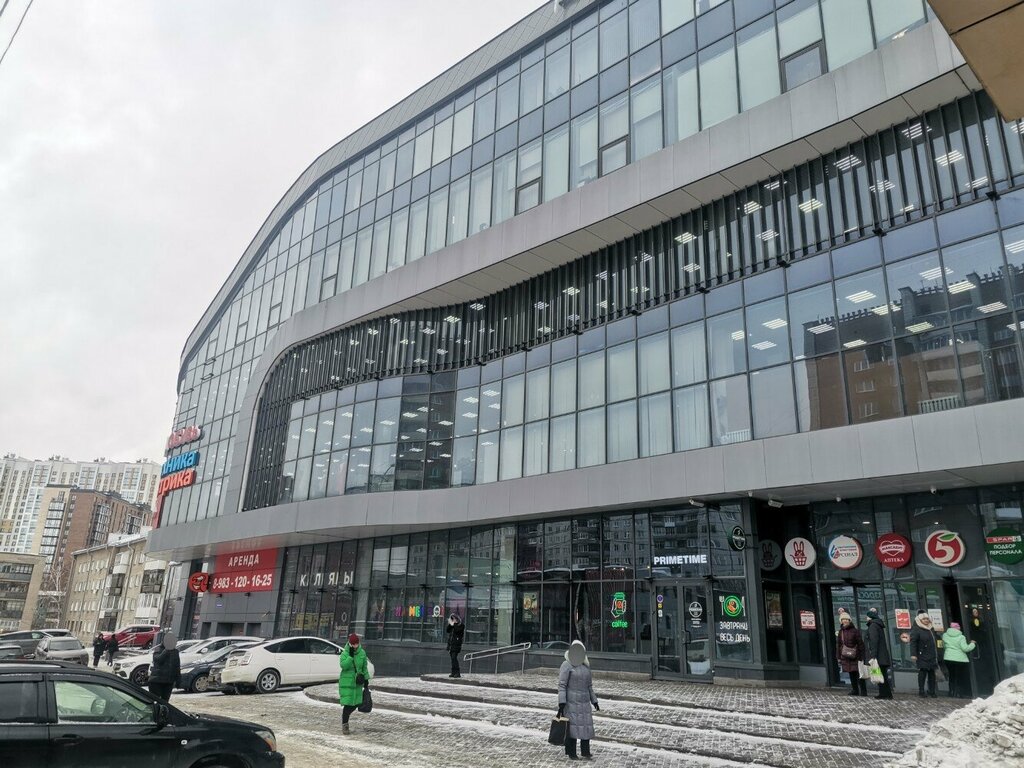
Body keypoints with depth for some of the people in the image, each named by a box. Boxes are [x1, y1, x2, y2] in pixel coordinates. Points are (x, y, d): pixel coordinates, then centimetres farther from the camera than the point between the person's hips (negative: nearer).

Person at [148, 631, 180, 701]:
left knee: (165, 701, 10)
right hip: (156, 681, -5)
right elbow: (158, 659, -25)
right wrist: (167, 650, -29)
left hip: (169, 682, 5)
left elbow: (177, 667, 13)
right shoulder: (158, 649, -4)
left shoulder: (175, 651, 9)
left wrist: (177, 680, 10)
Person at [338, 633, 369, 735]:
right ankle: (344, 725, 10)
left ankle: (345, 716, 36)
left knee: (356, 703, 7)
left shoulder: (362, 653, 1)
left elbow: (364, 667, 10)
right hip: (346, 682, -4)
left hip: (357, 682, 4)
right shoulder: (345, 653, -9)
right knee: (347, 704, -7)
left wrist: (366, 680, 12)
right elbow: (343, 665, -24)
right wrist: (350, 655, -27)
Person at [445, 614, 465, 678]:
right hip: (451, 644, 7)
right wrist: (449, 624, 0)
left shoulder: (461, 625, -3)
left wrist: (453, 624, -17)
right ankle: (453, 672, 12)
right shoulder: (452, 625, 17)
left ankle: (457, 673, -14)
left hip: (456, 644, -7)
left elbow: (457, 630, -18)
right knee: (452, 658, 7)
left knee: (454, 658, -15)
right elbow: (447, 631, 10)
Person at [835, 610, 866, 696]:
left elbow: (860, 644, -6)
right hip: (846, 657, 5)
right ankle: (855, 690, 20)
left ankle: (863, 691, 2)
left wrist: (861, 657, -10)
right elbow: (838, 645, 12)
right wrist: (838, 657, 10)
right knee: (851, 675, 11)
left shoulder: (855, 631, -6)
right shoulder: (840, 632, 8)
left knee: (859, 674, -5)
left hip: (855, 657, -5)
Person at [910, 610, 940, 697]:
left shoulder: (931, 629, 14)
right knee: (922, 673, -5)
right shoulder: (917, 630, -8)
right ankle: (921, 691, 1)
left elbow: (935, 642, 24)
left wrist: (937, 656, 22)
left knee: (932, 674, 10)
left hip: (932, 657, 7)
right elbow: (913, 642, -14)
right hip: (922, 657, -7)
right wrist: (913, 654, -22)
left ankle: (931, 691, 19)